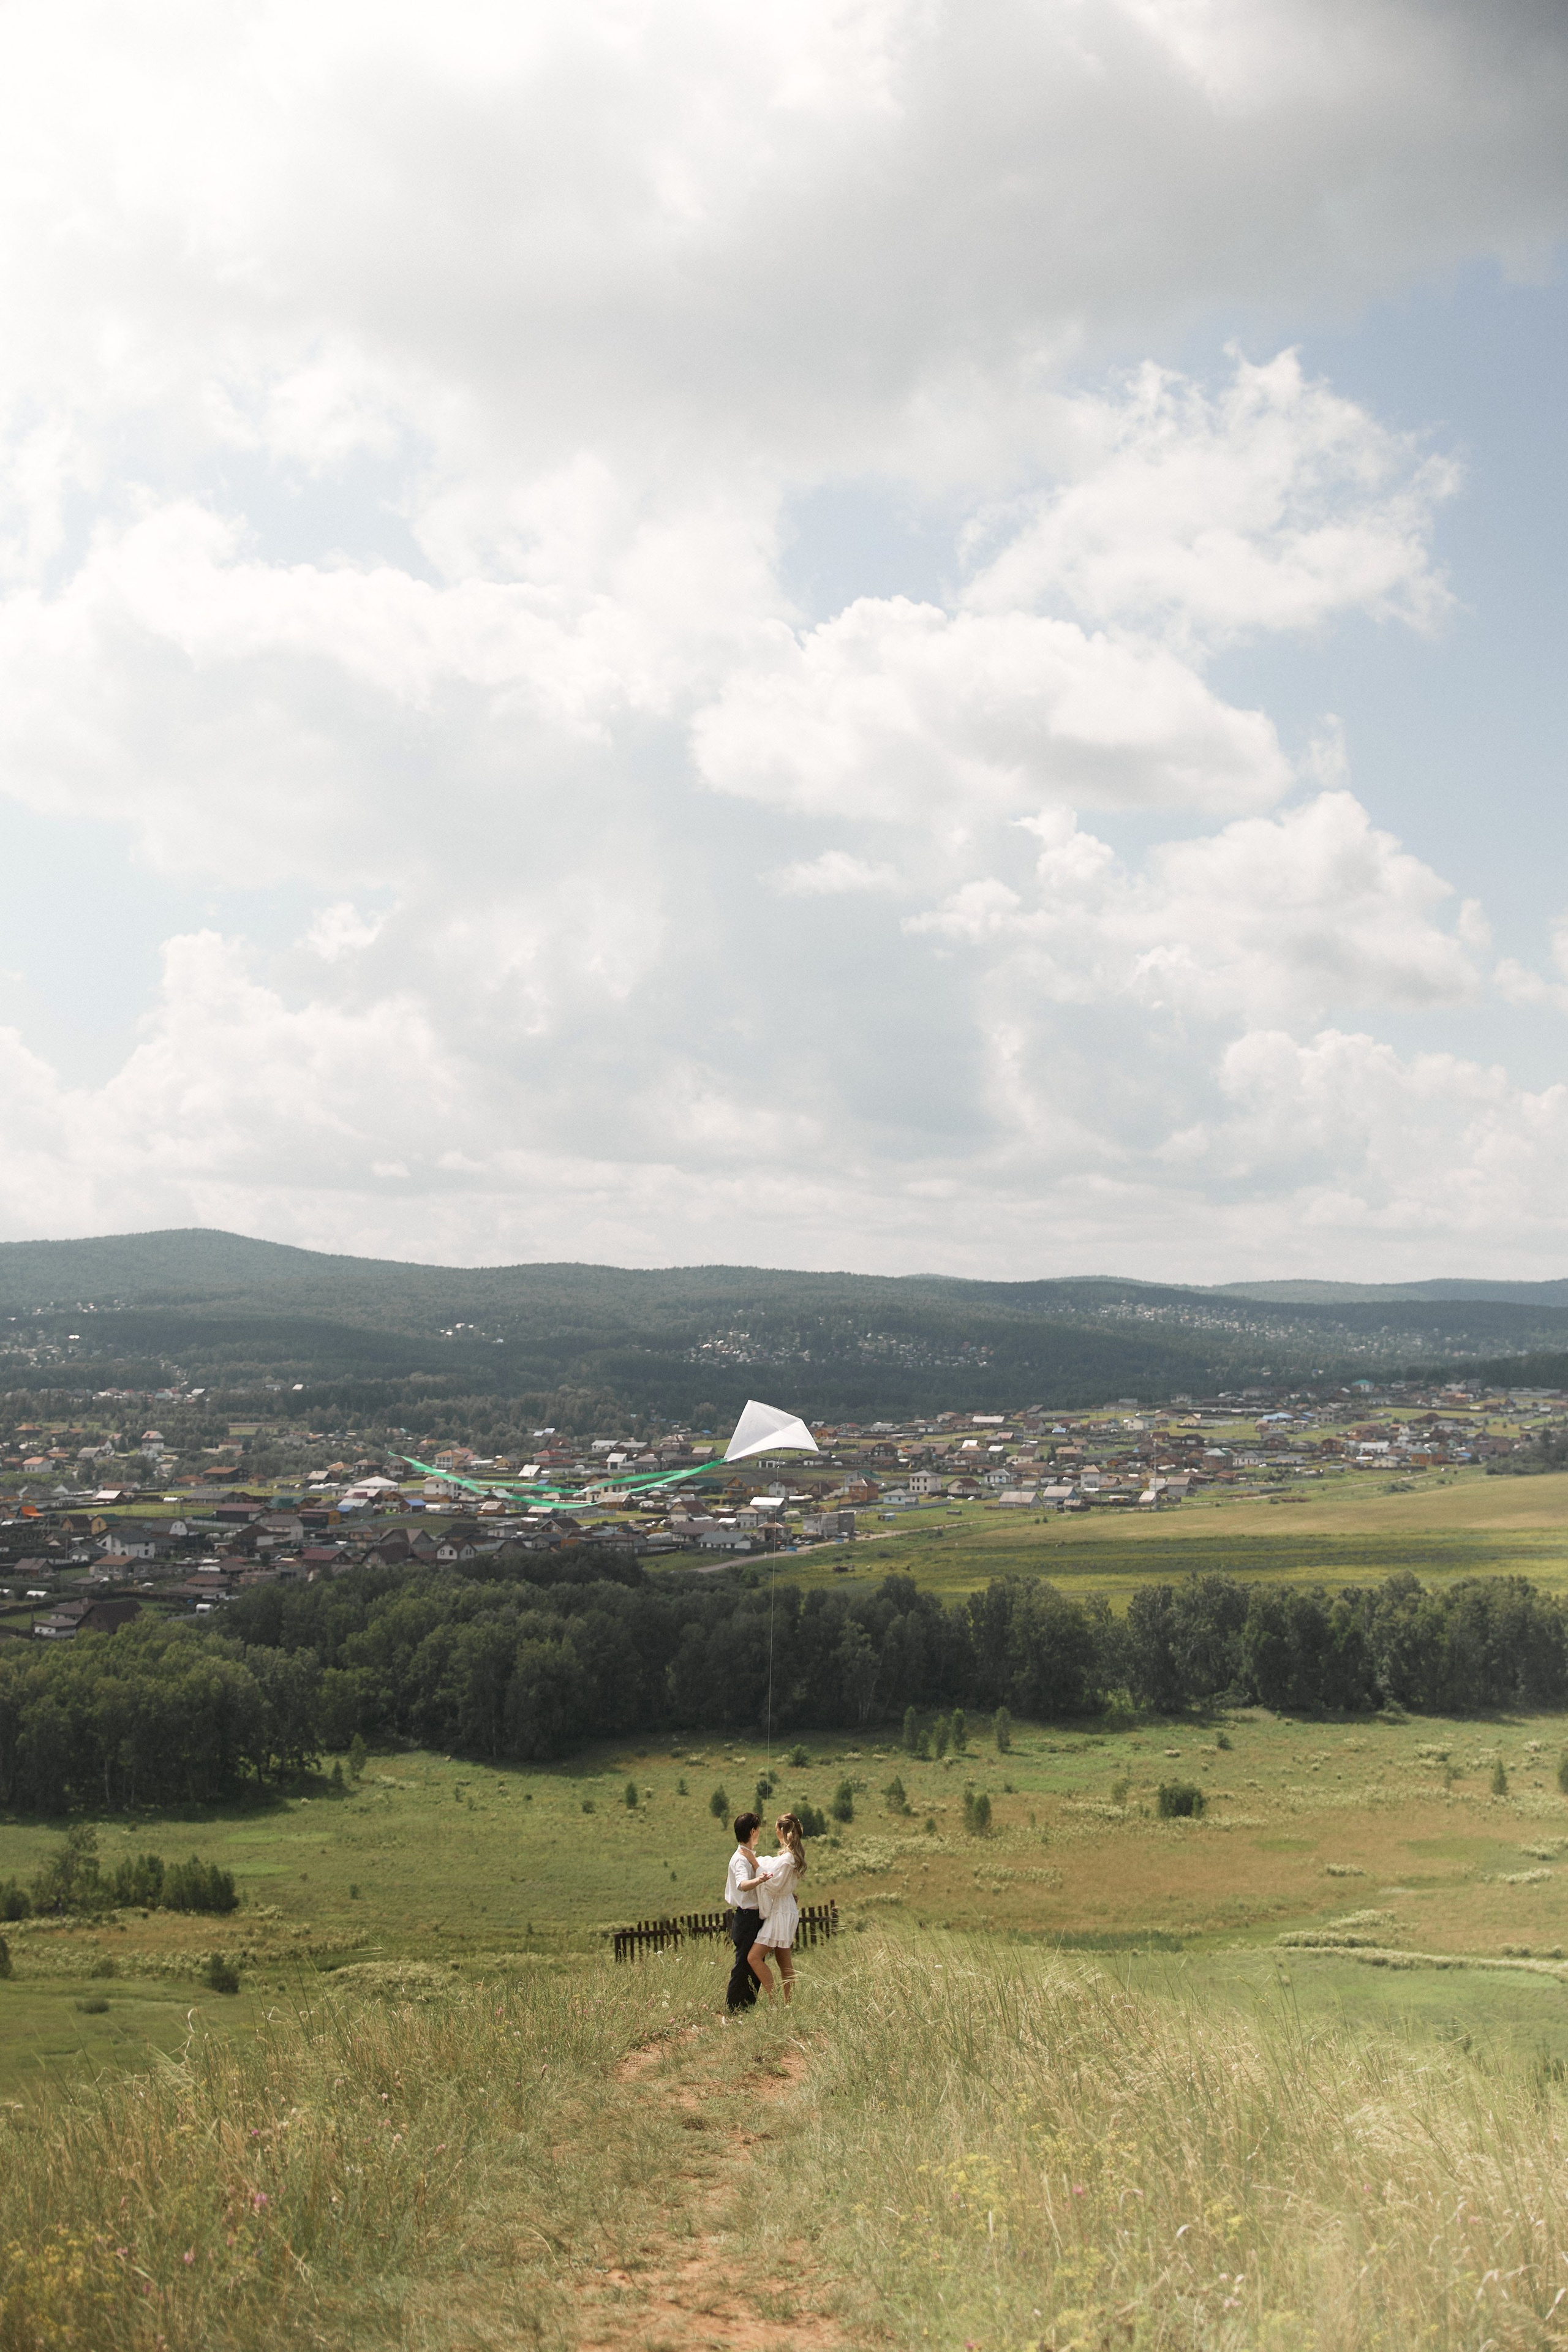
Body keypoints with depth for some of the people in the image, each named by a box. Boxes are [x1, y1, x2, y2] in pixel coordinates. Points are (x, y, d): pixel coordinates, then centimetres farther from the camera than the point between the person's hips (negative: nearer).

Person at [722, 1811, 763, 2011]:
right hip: (746, 1918, -9)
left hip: (756, 1917, 9)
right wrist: (760, 1880, -57)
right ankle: (732, 2007, 3)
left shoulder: (751, 1856, 14)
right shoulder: (740, 1859, -17)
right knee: (744, 1964, -4)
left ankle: (749, 2005, 20)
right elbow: (743, 1885, -38)